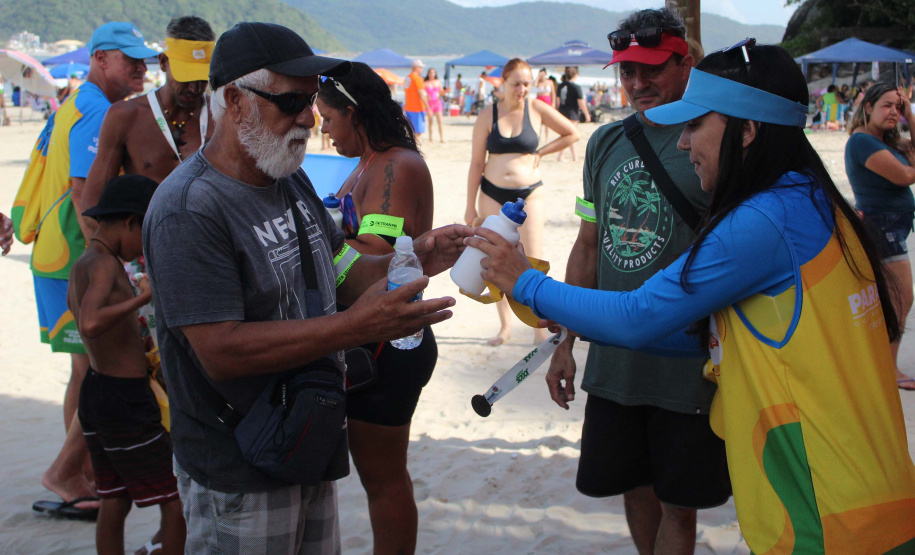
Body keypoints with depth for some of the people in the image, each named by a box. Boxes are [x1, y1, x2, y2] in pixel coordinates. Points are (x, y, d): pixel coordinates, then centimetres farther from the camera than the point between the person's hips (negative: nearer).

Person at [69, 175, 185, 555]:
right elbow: (89, 324, -37)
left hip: (96, 391, 10)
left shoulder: (82, 264, 10)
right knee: (177, 499, 0)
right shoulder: (104, 265, -20)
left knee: (115, 501, 16)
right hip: (125, 401, -10)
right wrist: (143, 297, -33)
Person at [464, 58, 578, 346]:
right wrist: (470, 206, 0)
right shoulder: (488, 114, -2)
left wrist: (540, 152, -2)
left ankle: (540, 328, 7)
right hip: (492, 193, 1)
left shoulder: (537, 109, -2)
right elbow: (477, 162, 1)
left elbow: (572, 133, 7)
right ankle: (505, 325, 21)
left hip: (529, 193, -1)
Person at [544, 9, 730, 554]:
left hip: (688, 362, -5)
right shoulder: (607, 142, 7)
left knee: (677, 504, 6)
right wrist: (566, 343, 12)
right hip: (613, 360, 5)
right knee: (635, 488, 16)